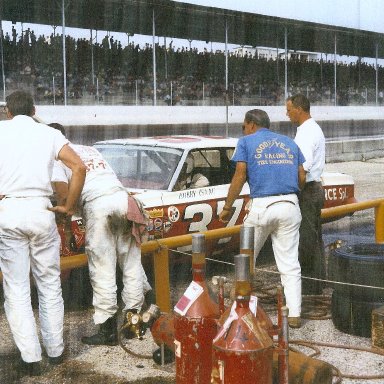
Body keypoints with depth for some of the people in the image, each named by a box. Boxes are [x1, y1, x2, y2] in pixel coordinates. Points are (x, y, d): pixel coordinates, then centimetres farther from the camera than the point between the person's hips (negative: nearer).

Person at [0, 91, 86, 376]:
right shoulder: (49, 133, 9)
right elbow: (79, 167, -1)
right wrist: (69, 206, 7)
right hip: (40, 211, 1)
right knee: (50, 285, 13)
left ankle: (31, 359, 5)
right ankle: (56, 351, 21)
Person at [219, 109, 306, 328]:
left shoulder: (246, 142, 5)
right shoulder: (289, 143, 18)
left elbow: (240, 176, -5)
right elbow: (302, 178, 11)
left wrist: (227, 207, 0)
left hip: (261, 206, -3)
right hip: (290, 206, 4)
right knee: (290, 264, 6)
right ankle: (295, 314, 5)